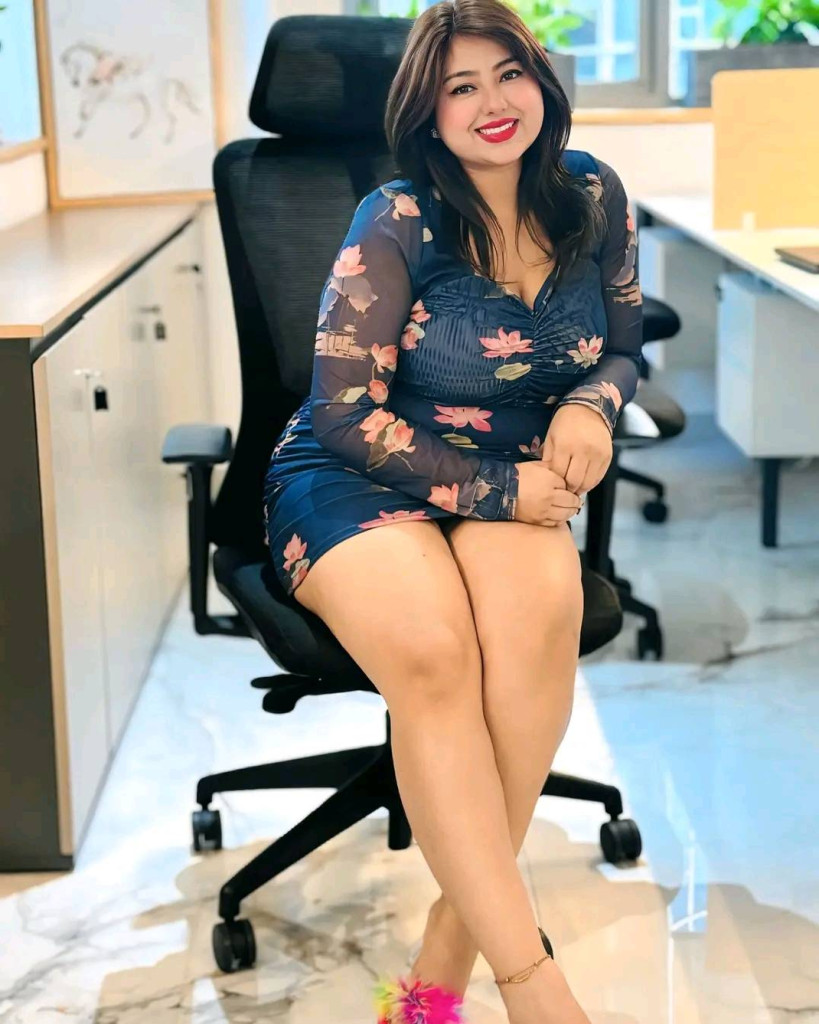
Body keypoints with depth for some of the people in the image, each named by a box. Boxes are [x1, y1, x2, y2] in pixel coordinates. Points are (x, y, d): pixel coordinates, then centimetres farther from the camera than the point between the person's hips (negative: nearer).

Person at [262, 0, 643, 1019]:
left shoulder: (593, 195, 3)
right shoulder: (399, 222, -12)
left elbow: (623, 349, 15)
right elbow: (347, 415, -12)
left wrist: (590, 404, -9)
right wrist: (497, 492, -17)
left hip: (511, 481, 3)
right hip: (353, 480, -3)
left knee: (543, 600, -34)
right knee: (430, 647, -37)